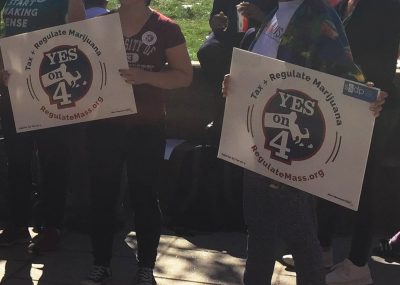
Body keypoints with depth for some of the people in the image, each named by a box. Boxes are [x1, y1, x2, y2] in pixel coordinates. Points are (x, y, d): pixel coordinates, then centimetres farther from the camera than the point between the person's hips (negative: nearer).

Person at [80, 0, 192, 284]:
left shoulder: (165, 28, -4)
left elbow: (185, 76, -5)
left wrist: (145, 76, -19)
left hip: (146, 127, -3)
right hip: (104, 124, 3)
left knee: (144, 196, 8)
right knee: (102, 194, 9)